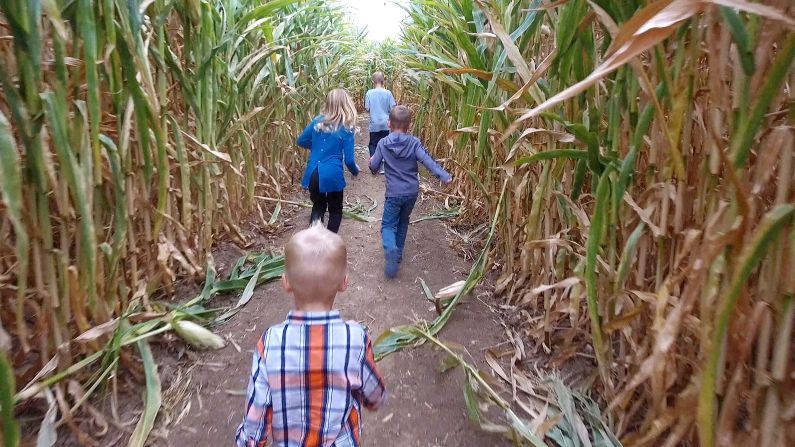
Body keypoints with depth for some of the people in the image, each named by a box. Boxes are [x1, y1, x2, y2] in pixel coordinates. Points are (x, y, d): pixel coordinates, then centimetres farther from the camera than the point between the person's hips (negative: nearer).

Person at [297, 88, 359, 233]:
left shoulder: (318, 122, 4)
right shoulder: (346, 128, -8)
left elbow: (301, 141, 15)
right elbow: (349, 160, -8)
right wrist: (355, 171, 12)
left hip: (313, 173, 4)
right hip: (333, 175, -4)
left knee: (318, 207, 23)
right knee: (335, 210, 17)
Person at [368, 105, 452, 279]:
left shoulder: (383, 143, -5)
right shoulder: (414, 142, -4)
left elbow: (374, 167, 0)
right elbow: (427, 160, -18)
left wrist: (372, 161, 22)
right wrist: (444, 175, -23)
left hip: (394, 193, -2)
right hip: (412, 192, 3)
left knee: (388, 225, 4)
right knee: (403, 221, 24)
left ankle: (391, 249, -26)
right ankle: (398, 252, 31)